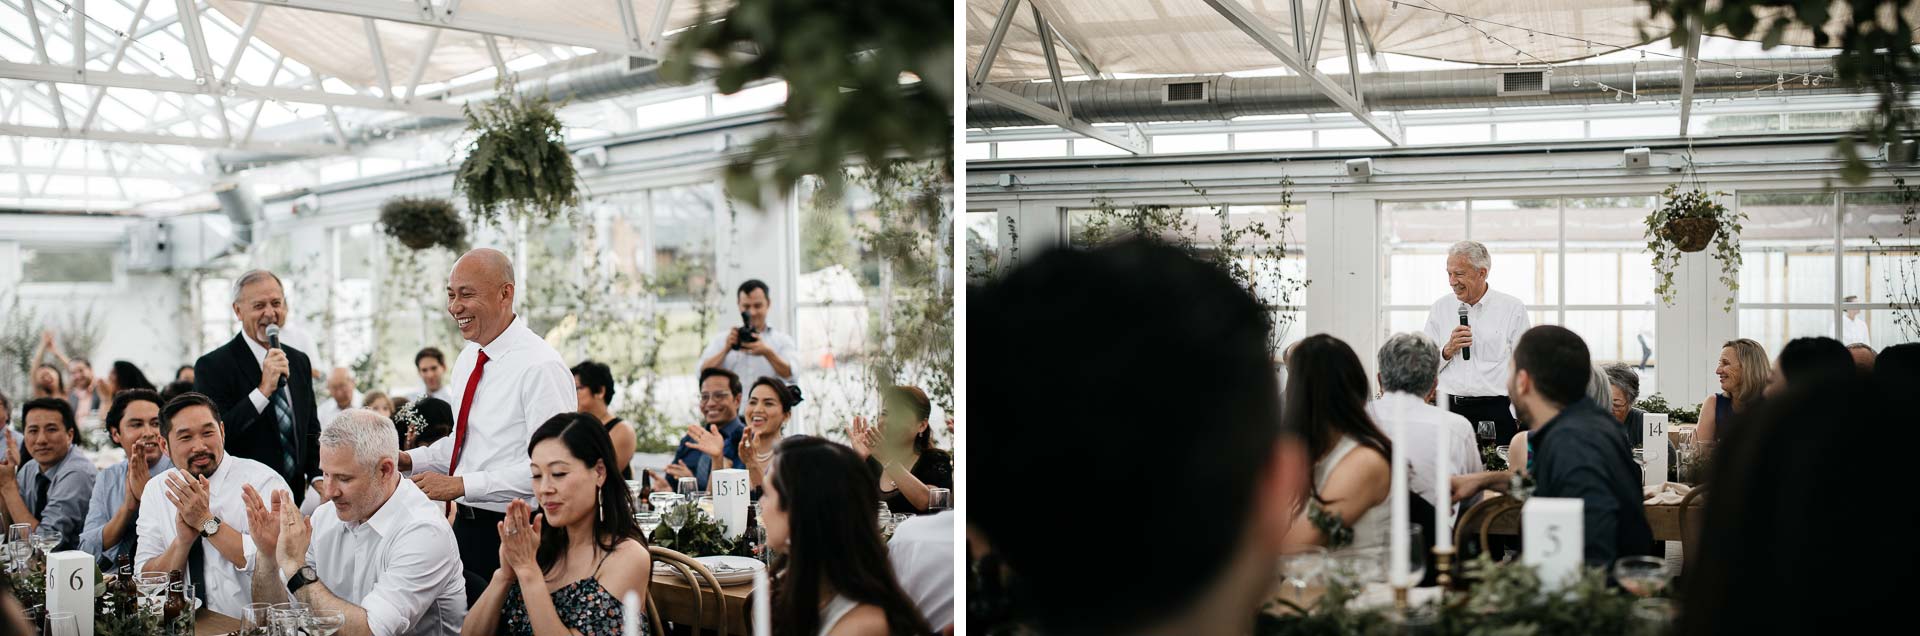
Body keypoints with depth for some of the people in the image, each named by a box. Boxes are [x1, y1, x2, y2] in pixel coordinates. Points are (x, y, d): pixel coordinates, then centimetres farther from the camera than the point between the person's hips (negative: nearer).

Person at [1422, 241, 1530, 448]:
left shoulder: (1512, 308, 4)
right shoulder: (1440, 308, 11)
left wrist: (1519, 418, -1)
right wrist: (1448, 350, -6)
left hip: (1497, 410, -2)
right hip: (1450, 410, 2)